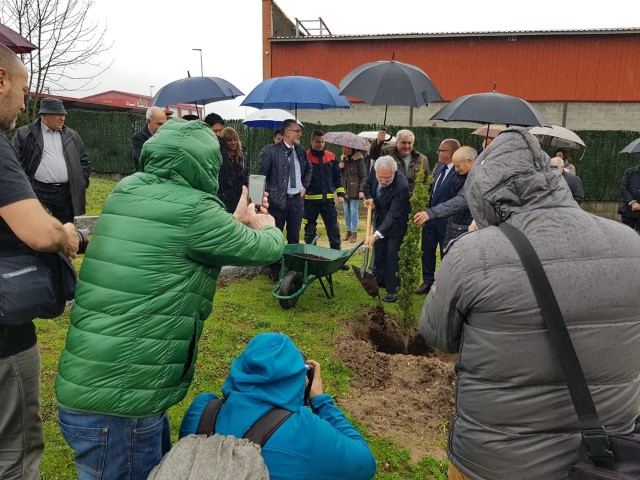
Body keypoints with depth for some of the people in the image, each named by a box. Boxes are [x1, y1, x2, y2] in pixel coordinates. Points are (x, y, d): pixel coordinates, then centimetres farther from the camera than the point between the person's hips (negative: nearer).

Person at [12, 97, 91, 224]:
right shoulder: (24, 134, 3)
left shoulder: (72, 136, 14)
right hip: (38, 192, -3)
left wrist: (82, 188, 9)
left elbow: (84, 162, 16)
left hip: (67, 194, 3)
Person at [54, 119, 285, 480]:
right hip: (117, 403, -8)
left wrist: (237, 222, 29)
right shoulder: (193, 210, -18)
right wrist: (267, 227, 19)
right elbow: (266, 249, -4)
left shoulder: (128, 190, 5)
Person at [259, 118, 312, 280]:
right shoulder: (271, 151, -10)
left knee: (294, 236, 12)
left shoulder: (301, 151, 7)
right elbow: (262, 176, -5)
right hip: (278, 200, -5)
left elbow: (308, 169, 25)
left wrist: (305, 186, 13)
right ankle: (274, 271, 19)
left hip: (297, 199, 5)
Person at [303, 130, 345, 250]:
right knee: (309, 232, 6)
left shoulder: (331, 157, 8)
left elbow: (337, 177, 14)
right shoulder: (305, 157, -4)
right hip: (310, 200, -3)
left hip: (328, 200, 3)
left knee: (334, 230, 5)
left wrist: (340, 193, 6)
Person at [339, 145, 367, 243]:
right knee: (346, 211, 10)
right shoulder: (343, 158, 10)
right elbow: (339, 174, 18)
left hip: (354, 190, -5)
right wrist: (339, 167, -4)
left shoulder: (359, 159, -8)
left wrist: (361, 190, -13)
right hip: (345, 189, 6)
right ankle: (348, 231, 20)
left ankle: (354, 233, 7)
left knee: (354, 211, -2)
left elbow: (363, 176, -8)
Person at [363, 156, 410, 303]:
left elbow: (393, 215, -39)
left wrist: (376, 235, -47)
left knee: (393, 255, -6)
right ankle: (379, 281, 34)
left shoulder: (402, 186, -37)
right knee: (378, 251, 16)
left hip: (396, 223, -6)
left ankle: (392, 290, 6)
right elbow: (368, 186, 5)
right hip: (380, 218, 7)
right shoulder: (374, 171, -19)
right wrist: (369, 198, -17)